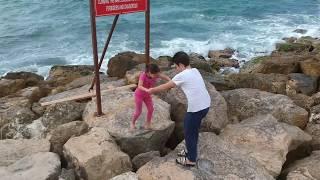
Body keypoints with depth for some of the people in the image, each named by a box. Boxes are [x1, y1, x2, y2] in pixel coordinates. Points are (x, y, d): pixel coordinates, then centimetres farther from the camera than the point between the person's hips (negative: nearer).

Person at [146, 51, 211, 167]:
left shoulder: (182, 76, -11)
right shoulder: (195, 71, 12)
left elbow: (165, 87, 1)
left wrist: (152, 90, 14)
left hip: (196, 108, -8)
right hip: (205, 105, 9)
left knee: (189, 133, 9)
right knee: (193, 130, 26)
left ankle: (191, 160, 23)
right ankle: (190, 150, 43)